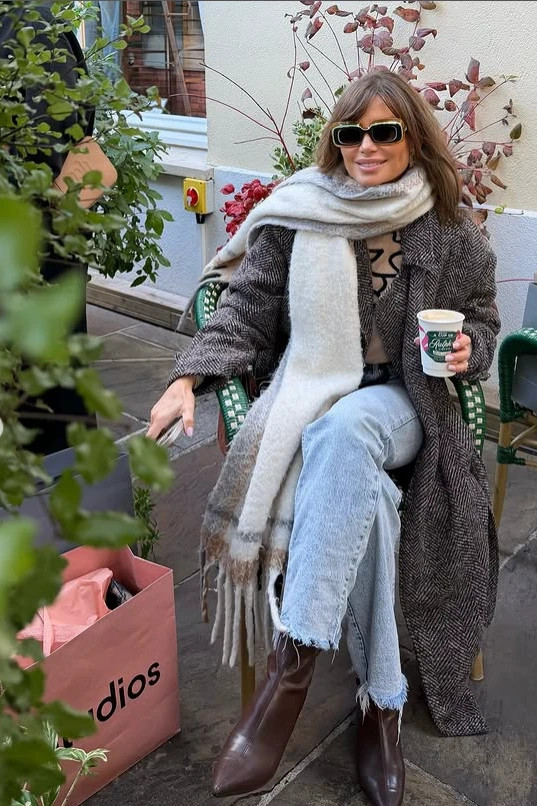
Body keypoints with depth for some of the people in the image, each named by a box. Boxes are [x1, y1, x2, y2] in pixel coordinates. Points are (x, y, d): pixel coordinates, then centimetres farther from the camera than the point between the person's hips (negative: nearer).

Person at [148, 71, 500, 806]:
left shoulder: (449, 232, 5)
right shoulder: (299, 215, 3)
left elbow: (481, 319, 16)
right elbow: (248, 313, 3)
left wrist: (468, 348, -9)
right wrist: (189, 378, -11)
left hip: (399, 401, 0)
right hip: (314, 389, 1)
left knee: (342, 431, -38)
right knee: (364, 496, -33)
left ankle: (293, 662, -34)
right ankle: (382, 700, -19)